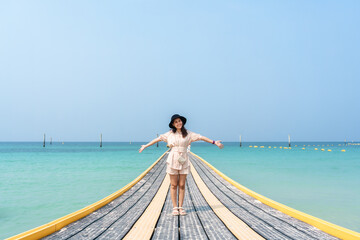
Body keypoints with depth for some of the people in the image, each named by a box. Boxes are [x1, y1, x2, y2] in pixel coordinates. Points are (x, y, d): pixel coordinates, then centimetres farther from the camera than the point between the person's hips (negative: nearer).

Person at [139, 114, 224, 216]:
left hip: (184, 162, 1)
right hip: (173, 161, -1)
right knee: (174, 185, 3)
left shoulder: (188, 133, 4)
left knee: (182, 185, 4)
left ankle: (181, 207, 13)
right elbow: (158, 139, 8)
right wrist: (145, 146, 12)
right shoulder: (170, 134, 3)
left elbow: (201, 137, 4)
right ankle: (175, 207, 11)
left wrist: (214, 142, 2)